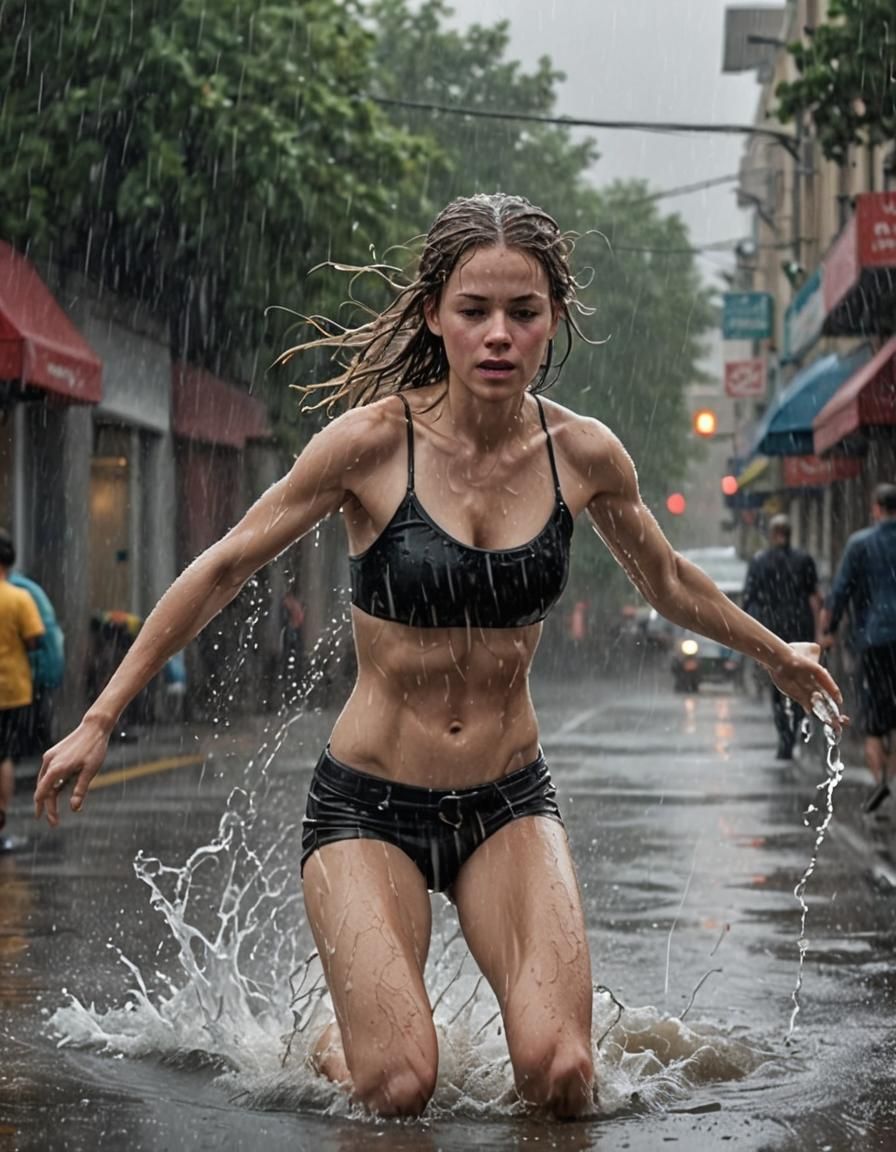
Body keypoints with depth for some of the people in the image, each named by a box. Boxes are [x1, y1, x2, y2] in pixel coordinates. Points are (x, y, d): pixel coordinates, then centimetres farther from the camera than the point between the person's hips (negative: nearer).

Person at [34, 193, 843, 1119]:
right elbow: (222, 570, -5)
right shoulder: (375, 441, -14)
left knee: (560, 1081, -16)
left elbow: (667, 581, 17)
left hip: (510, 802, 3)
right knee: (398, 1091, -16)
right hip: (369, 803, -2)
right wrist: (99, 721, -4)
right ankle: (336, 1041, 20)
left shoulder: (584, 455, -4)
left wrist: (777, 656, 31)